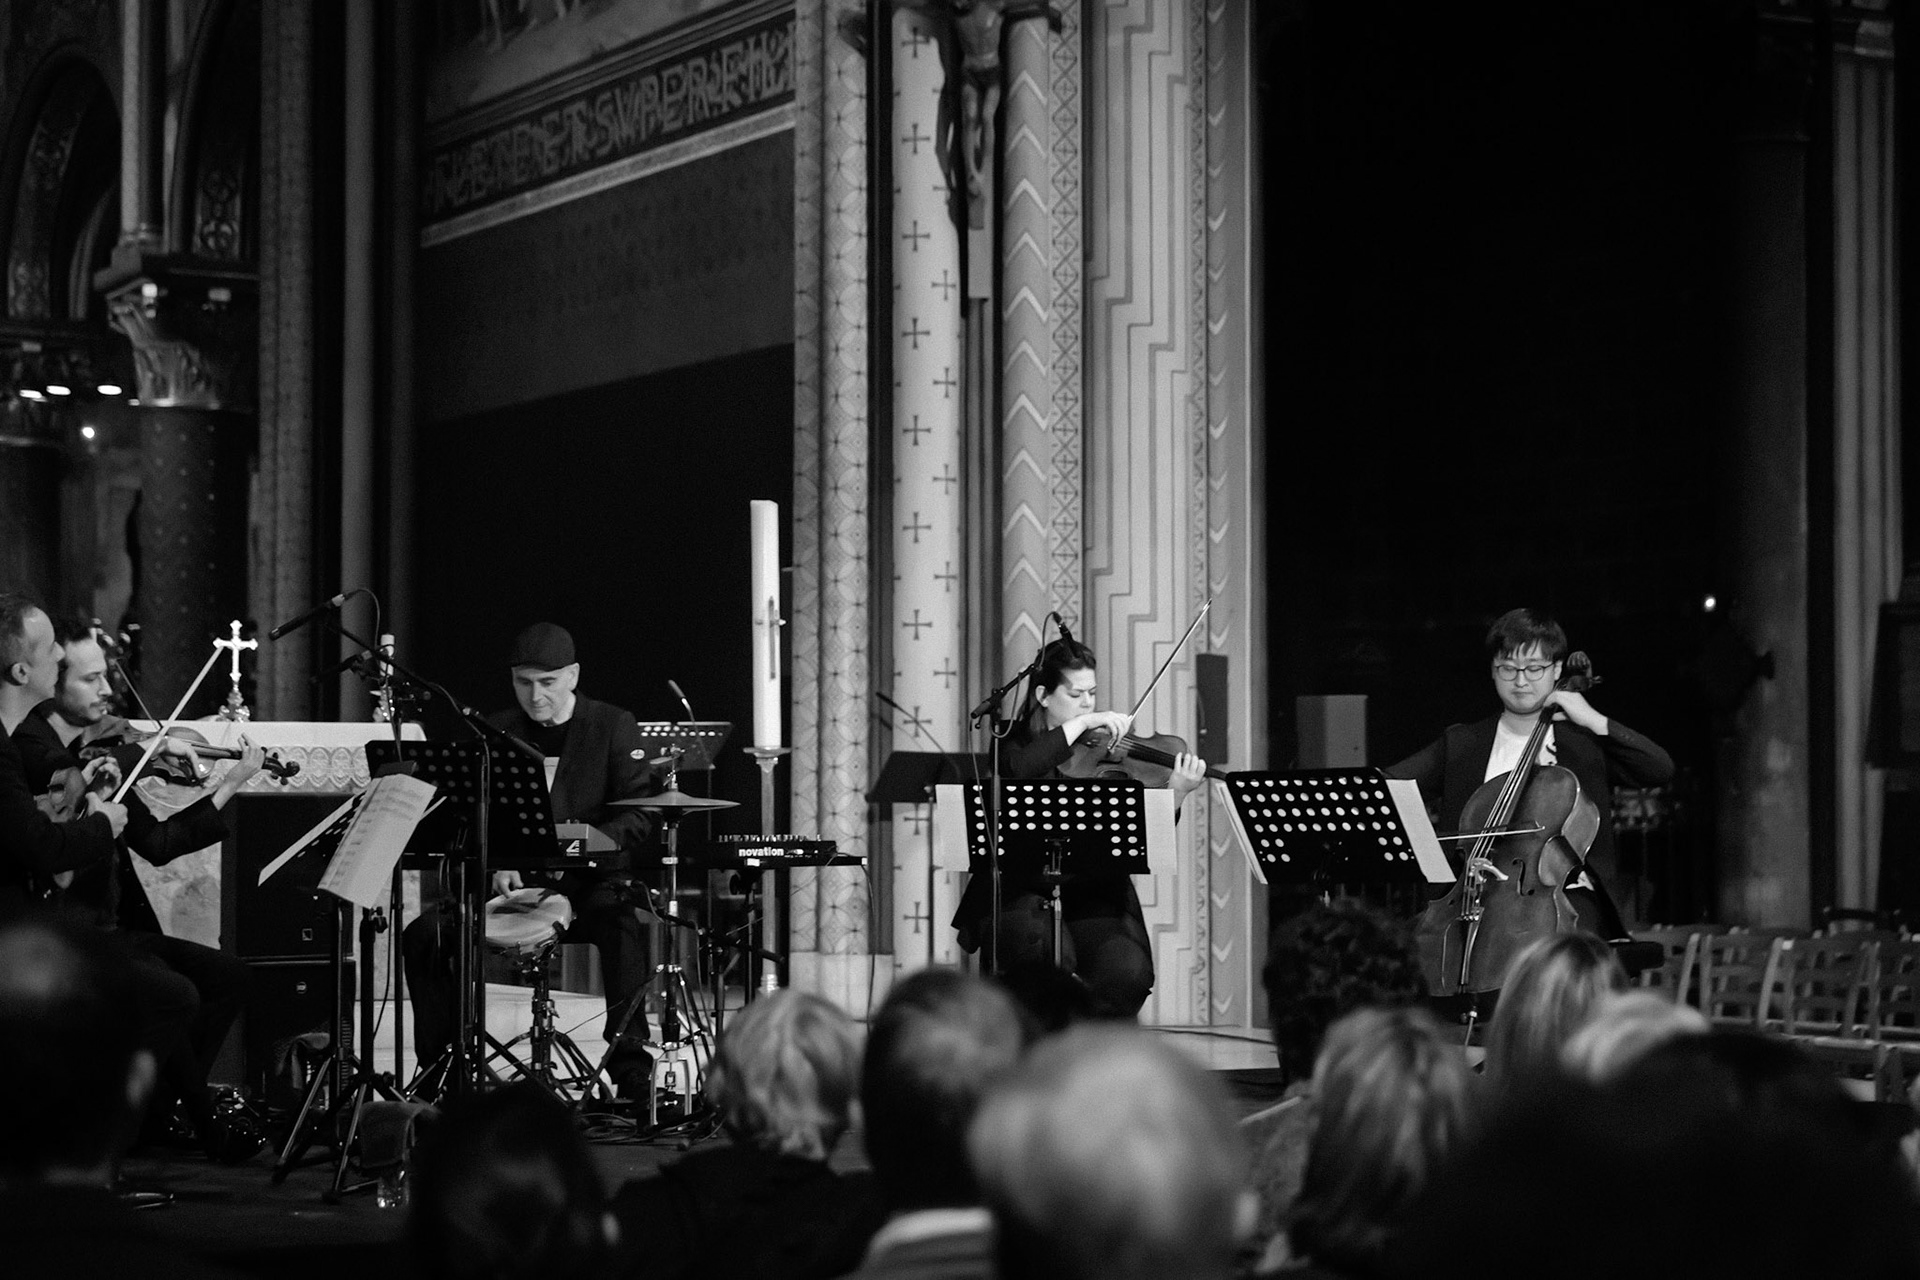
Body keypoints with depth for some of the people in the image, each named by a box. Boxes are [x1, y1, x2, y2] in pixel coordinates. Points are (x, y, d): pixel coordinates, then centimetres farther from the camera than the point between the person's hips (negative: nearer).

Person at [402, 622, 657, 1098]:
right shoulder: (496, 732, 10)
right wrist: (496, 862, -14)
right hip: (513, 880, 3)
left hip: (590, 882, -3)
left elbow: (640, 815, -6)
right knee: (422, 934, -17)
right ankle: (440, 1065, -5)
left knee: (621, 924, -37)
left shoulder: (613, 727, 1)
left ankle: (630, 1065, -30)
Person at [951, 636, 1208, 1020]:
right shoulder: (1018, 743, 7)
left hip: (1092, 902, 2)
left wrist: (1175, 794, -20)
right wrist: (1082, 724, -19)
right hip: (1021, 898, -2)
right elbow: (1018, 770, -21)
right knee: (1041, 945, -35)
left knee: (1129, 971, -26)